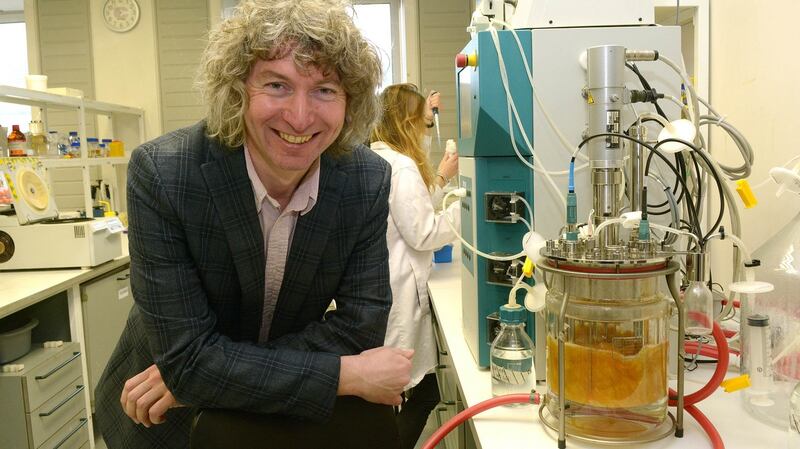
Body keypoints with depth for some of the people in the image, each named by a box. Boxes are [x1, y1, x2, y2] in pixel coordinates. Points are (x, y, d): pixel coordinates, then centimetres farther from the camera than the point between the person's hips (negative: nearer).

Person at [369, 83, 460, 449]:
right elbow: (423, 234, -15)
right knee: (423, 392, 0)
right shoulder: (401, 166, -16)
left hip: (380, 287, 10)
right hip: (399, 292, -10)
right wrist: (466, 206, -4)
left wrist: (440, 178, 20)